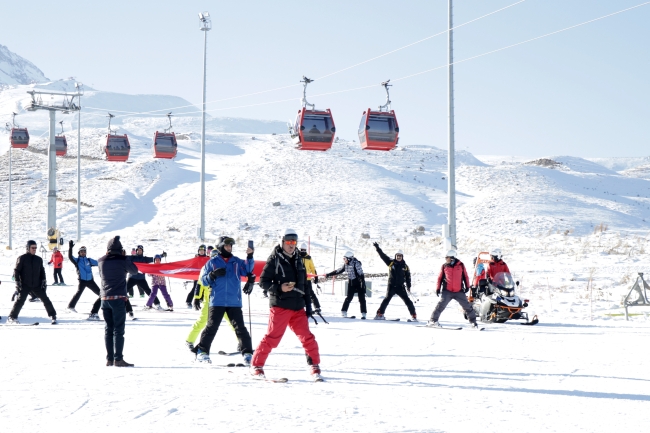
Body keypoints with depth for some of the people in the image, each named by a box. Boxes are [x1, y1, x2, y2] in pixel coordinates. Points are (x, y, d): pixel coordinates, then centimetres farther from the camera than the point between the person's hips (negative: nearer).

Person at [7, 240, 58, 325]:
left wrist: (44, 281, 7)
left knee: (45, 299, -1)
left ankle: (53, 316, 8)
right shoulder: (22, 258, -2)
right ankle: (12, 318, -8)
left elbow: (42, 271, 19)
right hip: (25, 285, -4)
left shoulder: (39, 259, 11)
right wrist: (17, 282, -9)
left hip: (37, 285, 4)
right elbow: (16, 271, -2)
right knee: (20, 300, -15)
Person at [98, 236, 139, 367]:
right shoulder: (123, 260, -7)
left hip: (105, 298, 4)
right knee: (118, 330, -3)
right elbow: (134, 271, 8)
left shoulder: (101, 261, 3)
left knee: (108, 329, 10)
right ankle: (118, 359, -7)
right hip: (119, 298, -4)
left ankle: (109, 359, 10)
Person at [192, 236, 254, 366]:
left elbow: (247, 270, -4)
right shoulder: (212, 262, 7)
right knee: (211, 327, -2)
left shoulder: (237, 262, 11)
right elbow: (203, 279, 5)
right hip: (217, 302, -1)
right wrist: (213, 274, -14)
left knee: (240, 327, -2)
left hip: (234, 302, 1)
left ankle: (247, 353, 0)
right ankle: (202, 351, 7)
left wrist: (249, 257, -20)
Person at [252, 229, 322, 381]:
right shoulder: (274, 259, -3)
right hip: (280, 306, -5)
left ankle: (315, 367, 9)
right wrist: (279, 288, -20)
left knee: (307, 338, 0)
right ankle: (257, 366, 4)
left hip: (298, 307, 6)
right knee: (272, 338, -6)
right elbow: (263, 281, -6)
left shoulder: (298, 261, 17)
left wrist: (308, 305, 17)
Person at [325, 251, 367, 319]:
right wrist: (329, 274, 16)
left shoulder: (356, 264, -20)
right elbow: (338, 271, 13)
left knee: (361, 298, -4)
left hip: (359, 283, -6)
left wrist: (363, 283, -30)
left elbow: (361, 273, -24)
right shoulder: (346, 265, 2)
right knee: (349, 298, 3)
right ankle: (343, 311, 10)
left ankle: (363, 314, -1)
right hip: (351, 283, 6)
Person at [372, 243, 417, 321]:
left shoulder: (405, 266, 4)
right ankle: (380, 314, -1)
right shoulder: (391, 262, 2)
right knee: (387, 299, -10)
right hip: (391, 286, -1)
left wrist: (408, 286, 5)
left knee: (407, 300, -2)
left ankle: (414, 316, 3)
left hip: (400, 287, 1)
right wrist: (377, 248, -4)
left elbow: (408, 276, 11)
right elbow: (382, 255, 1)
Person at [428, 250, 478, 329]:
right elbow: (440, 277, 9)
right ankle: (433, 320, -7)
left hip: (459, 291, 0)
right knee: (441, 305, -12)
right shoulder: (444, 266, 4)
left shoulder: (460, 265, 2)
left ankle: (473, 322, 14)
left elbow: (465, 276, 9)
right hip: (447, 291, 0)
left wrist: (467, 286, 6)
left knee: (467, 306, 3)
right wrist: (438, 288, 5)